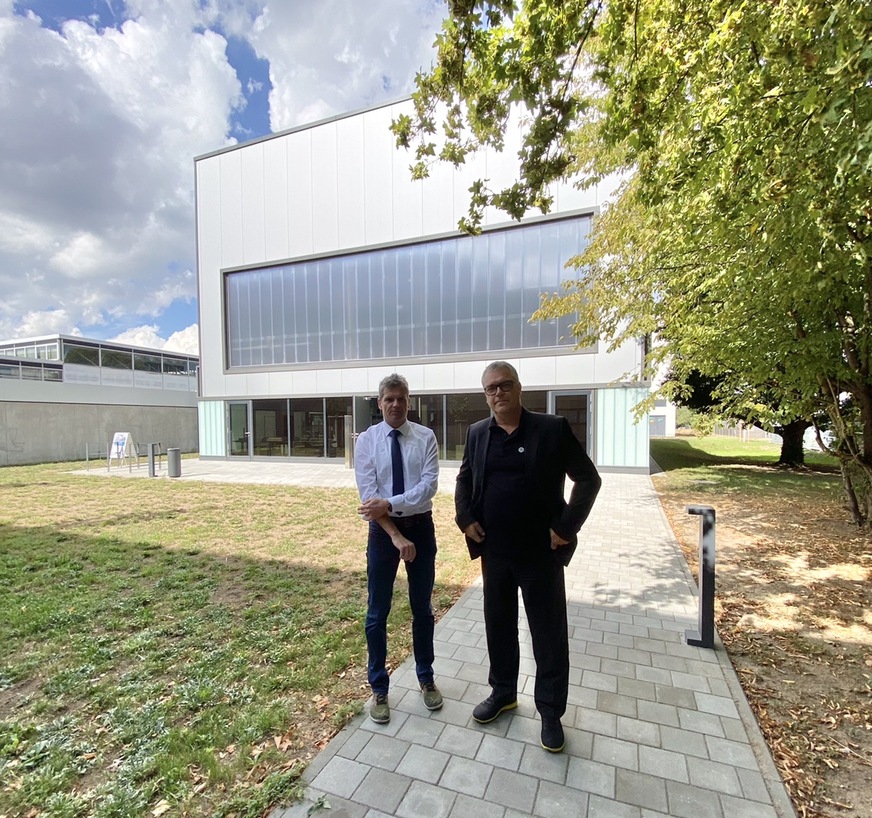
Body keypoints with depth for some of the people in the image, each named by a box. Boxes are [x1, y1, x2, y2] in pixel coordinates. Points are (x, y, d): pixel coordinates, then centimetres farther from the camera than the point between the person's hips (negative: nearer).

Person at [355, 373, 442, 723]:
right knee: (377, 614, 11)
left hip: (421, 527, 1)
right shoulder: (366, 440, -6)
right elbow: (368, 496, -13)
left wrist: (389, 503, -24)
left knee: (423, 609, 17)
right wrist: (396, 536, -18)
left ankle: (426, 678, 40)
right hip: (383, 530, 0)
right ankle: (379, 688, 33)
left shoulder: (425, 437, -5)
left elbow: (429, 486, -15)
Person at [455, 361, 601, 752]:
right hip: (494, 551, 4)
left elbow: (588, 479, -7)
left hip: (541, 551, -3)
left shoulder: (553, 428, -10)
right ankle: (502, 692, 41)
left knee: (549, 633, 11)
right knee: (498, 625, 18)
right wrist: (466, 519, 1)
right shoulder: (477, 434, 2)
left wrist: (566, 527, -13)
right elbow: (464, 479, 15)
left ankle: (551, 712, 32)